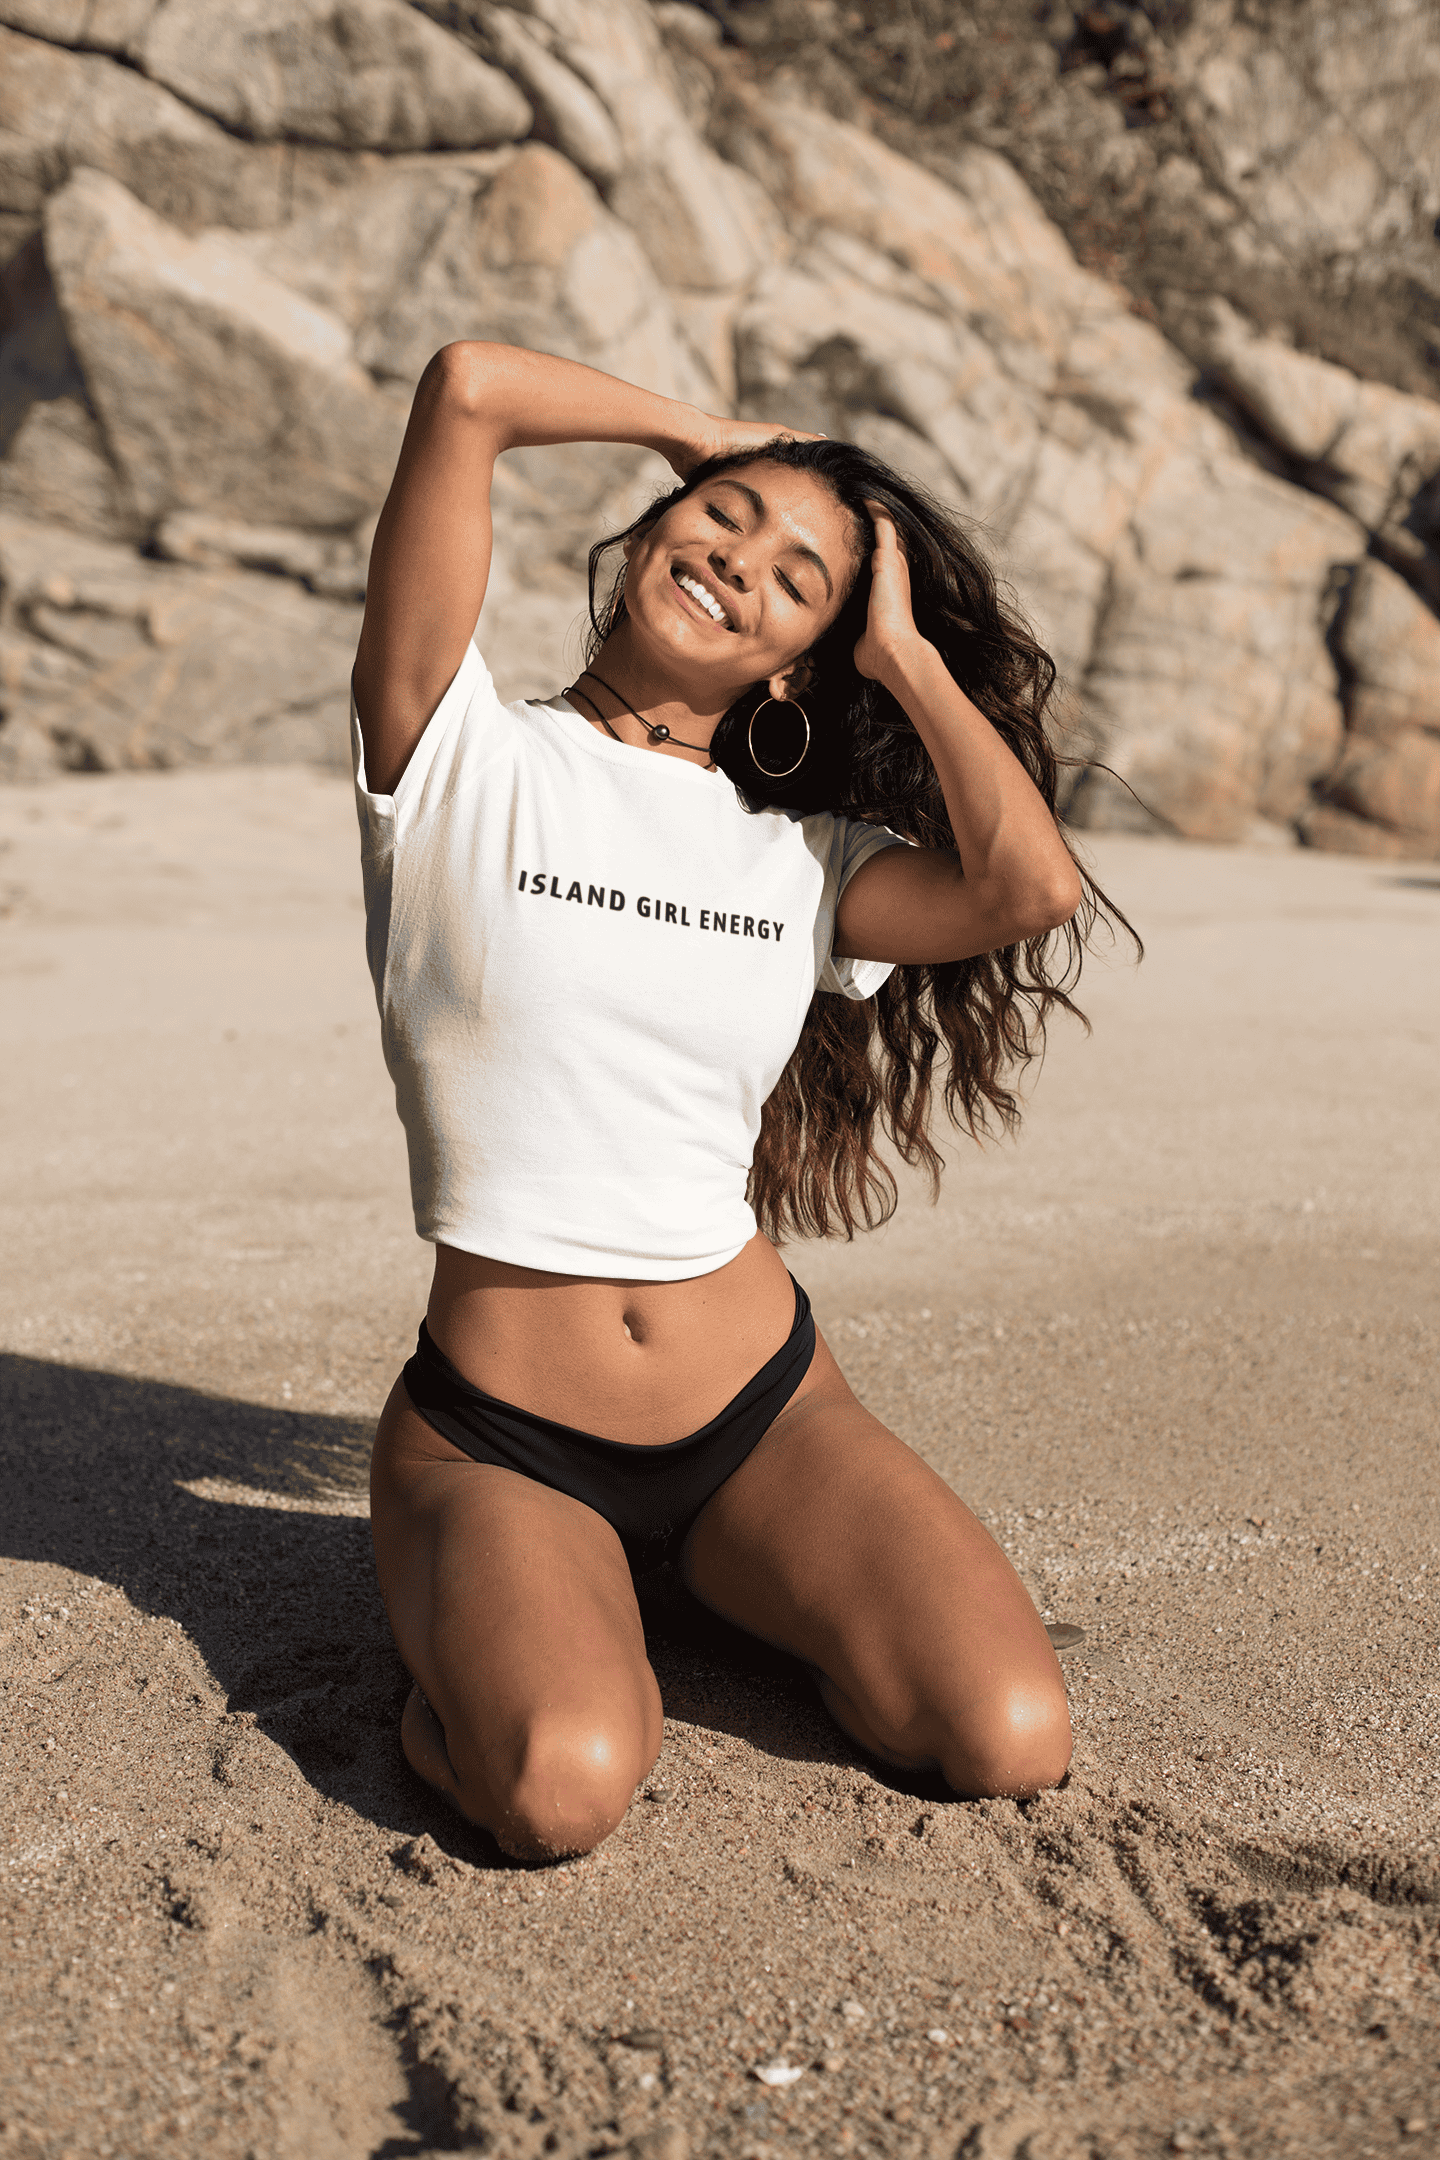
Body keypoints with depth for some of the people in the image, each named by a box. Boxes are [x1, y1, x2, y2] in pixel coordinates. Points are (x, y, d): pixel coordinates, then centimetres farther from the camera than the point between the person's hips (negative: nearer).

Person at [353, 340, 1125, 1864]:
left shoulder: (802, 862, 8)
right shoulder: (466, 763, -4)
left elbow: (1035, 889, -13)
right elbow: (466, 387, -15)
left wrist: (905, 647, -1)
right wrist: (700, 436, 3)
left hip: (762, 1410, 4)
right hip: (500, 1435, -4)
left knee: (1013, 1742, -13)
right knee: (564, 1786, -29)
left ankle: (717, 1583, 16)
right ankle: (474, 1626, 7)